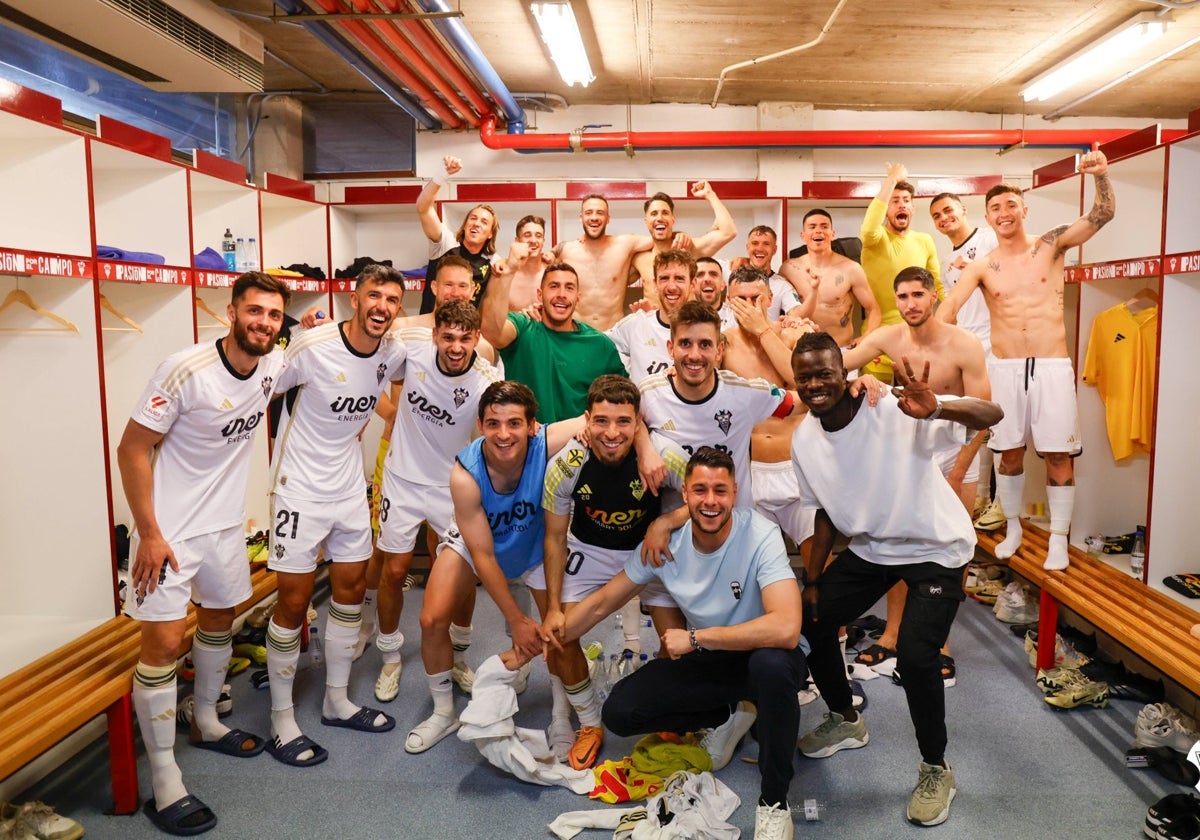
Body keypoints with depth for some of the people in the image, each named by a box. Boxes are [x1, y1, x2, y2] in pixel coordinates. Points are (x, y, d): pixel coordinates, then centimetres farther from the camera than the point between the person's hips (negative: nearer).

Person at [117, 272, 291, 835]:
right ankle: (165, 785, 4)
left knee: (220, 619, 21)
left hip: (225, 523, 7)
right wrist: (148, 534, -19)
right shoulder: (186, 370, -23)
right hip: (169, 528, -7)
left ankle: (205, 723, 45)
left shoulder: (275, 365, -5)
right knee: (164, 642, -8)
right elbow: (132, 449, -17)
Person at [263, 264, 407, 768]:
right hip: (300, 486, -6)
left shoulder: (393, 352, -4)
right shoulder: (312, 346, -20)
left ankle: (336, 702, 31)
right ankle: (281, 721, 16)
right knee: (294, 600, 0)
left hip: (350, 484, 6)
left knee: (351, 588, 13)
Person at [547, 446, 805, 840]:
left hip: (762, 655, -4)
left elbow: (785, 628, -39)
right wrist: (555, 635, -12)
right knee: (619, 712, -11)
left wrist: (694, 638, -32)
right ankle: (726, 716, 13)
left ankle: (774, 800, -14)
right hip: (707, 660, 4)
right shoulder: (666, 541, -12)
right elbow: (604, 600, -1)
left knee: (771, 664, -40)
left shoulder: (760, 537, -25)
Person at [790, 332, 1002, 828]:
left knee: (915, 654, -21)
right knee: (812, 621, 5)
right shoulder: (804, 440, -8)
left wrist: (937, 410, -55)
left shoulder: (894, 410, -27)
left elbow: (992, 415, -35)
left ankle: (936, 770, 7)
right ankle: (846, 721, 33)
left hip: (935, 549, -6)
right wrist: (812, 580, 5)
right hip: (869, 547, 6)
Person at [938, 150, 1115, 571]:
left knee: (1058, 454, 1)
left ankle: (1058, 540, 14)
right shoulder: (981, 267, 2)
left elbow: (1102, 214, -4)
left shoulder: (1051, 245, 3)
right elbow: (949, 306, -11)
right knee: (1010, 452, 10)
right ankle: (1013, 529, 28)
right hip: (1004, 368, 1)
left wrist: (1101, 175, -22)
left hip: (1052, 366, -1)